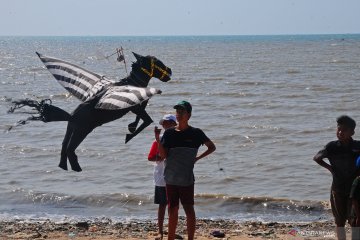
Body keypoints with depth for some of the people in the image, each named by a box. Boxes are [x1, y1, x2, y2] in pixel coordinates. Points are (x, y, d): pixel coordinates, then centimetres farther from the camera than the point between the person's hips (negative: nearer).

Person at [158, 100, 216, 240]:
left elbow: (212, 147, 10)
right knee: (172, 211, 9)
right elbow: (163, 155, -2)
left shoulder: (196, 133, -2)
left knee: (189, 210, -2)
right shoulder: (169, 133, 4)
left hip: (186, 179, -3)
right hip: (171, 178, 3)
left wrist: (197, 158, 0)